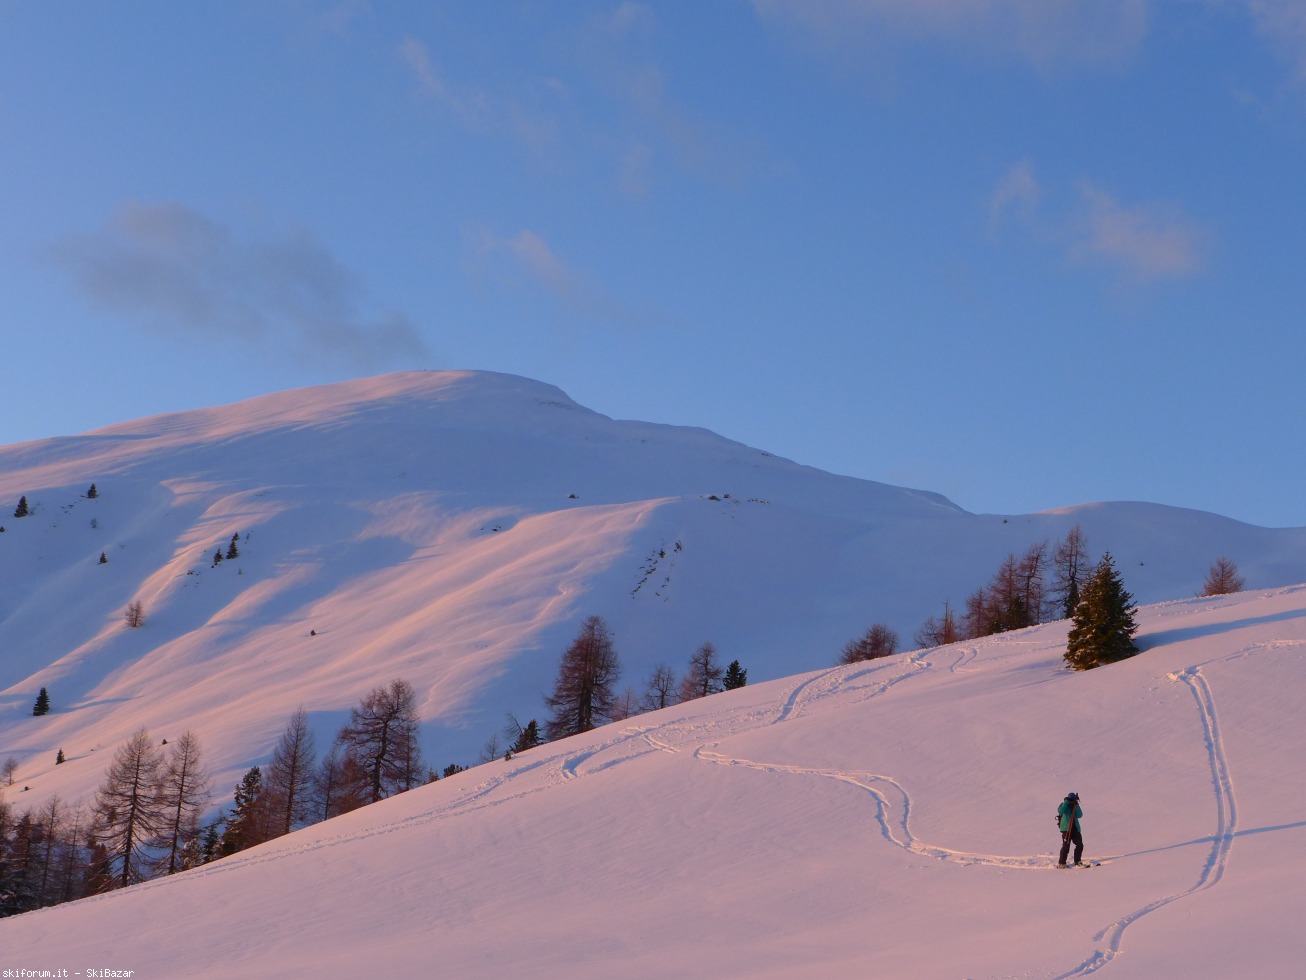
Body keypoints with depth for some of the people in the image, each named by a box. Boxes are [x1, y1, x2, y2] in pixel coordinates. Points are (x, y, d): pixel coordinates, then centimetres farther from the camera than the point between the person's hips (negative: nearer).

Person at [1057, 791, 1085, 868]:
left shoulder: (1076, 807, 10)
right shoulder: (1064, 806, -2)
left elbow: (1079, 815, -6)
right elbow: (1060, 811, -24)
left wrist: (1076, 806, -16)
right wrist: (1066, 802, -24)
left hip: (1075, 829, 5)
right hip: (1066, 829, -5)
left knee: (1080, 845, 1)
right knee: (1066, 846, -9)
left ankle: (1077, 861, 16)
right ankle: (1061, 863, 2)